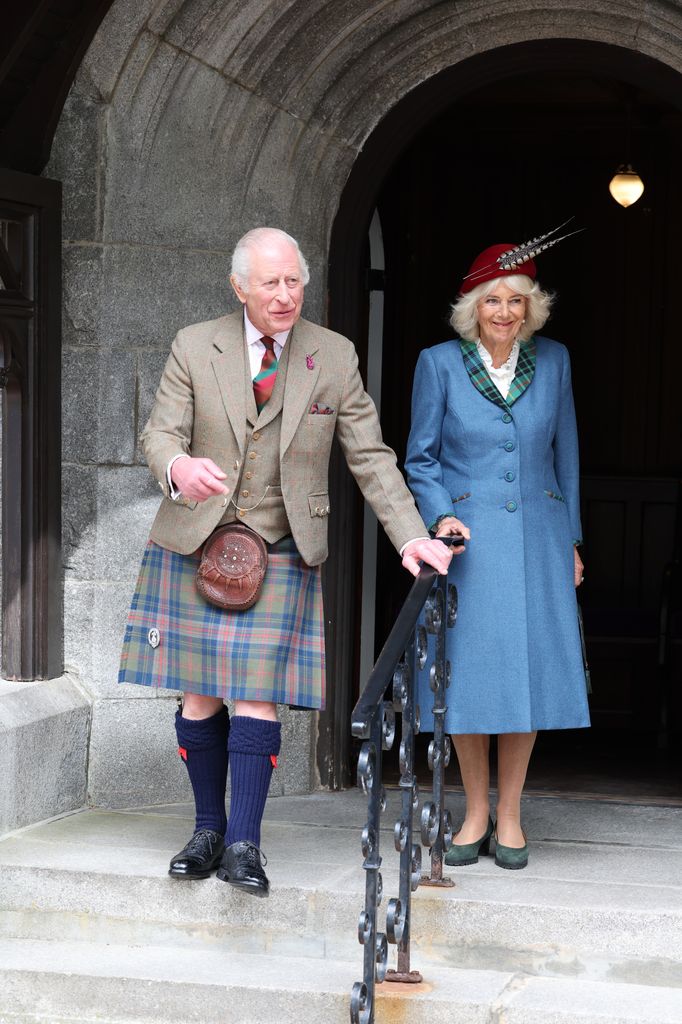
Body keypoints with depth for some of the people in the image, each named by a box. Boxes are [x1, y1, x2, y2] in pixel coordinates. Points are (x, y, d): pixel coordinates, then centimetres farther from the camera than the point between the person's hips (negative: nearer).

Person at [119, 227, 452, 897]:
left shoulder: (333, 357, 2)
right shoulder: (194, 348, 0)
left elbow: (370, 456, 4)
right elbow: (159, 435, -7)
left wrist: (410, 536, -6)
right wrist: (178, 466, -32)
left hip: (281, 553, -1)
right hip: (194, 543, 1)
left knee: (257, 694, -9)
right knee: (199, 694, 4)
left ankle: (243, 845, -7)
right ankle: (208, 829, 18)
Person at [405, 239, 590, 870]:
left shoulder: (552, 361, 6)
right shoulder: (440, 364, -1)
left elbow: (565, 454, 13)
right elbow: (421, 458, 4)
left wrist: (570, 540, 12)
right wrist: (440, 516, -12)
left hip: (537, 535, 2)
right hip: (467, 535, -2)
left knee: (530, 670, 0)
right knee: (469, 672, 0)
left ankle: (509, 816, 12)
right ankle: (475, 814, 14)